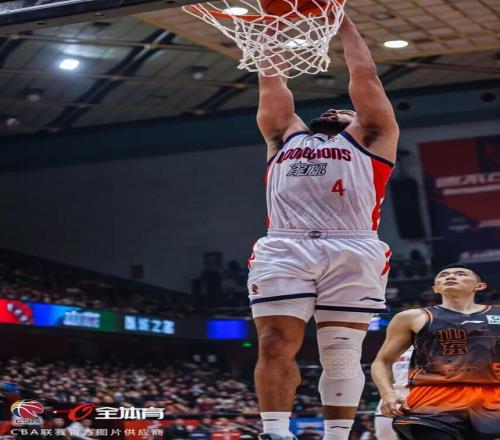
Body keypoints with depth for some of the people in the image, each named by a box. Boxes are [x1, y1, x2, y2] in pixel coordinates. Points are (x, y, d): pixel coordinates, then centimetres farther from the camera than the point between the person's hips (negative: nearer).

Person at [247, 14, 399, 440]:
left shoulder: (369, 138, 23)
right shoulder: (286, 134, 30)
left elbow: (365, 77, 21)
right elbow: (271, 80, 31)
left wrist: (345, 25, 31)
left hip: (352, 251, -1)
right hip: (283, 249, 2)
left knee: (342, 353, -4)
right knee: (275, 346, -11)